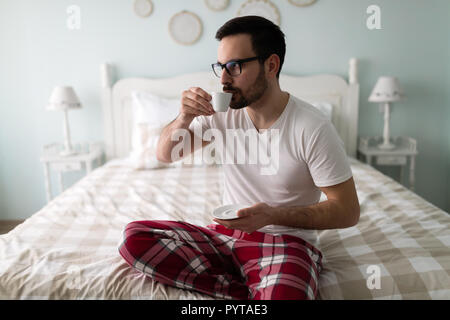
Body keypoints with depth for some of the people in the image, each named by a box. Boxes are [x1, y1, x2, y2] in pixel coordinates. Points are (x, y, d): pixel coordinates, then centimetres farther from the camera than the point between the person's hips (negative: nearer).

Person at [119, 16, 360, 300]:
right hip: (225, 235, 7)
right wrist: (184, 119, -14)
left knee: (282, 294, -40)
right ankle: (254, 291, -14)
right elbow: (165, 155, 8)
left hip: (286, 240, -6)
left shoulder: (313, 128, -14)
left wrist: (273, 215, -23)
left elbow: (348, 211, -11)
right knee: (135, 238, -16)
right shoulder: (225, 113, 1)